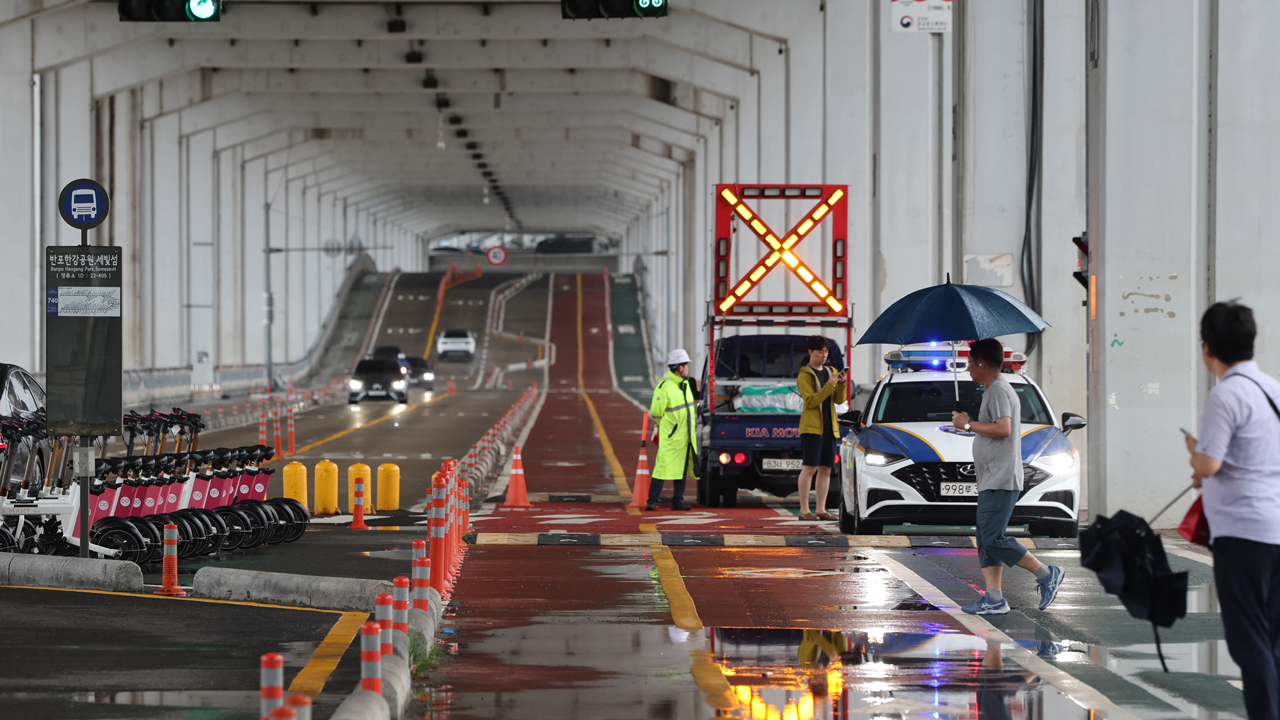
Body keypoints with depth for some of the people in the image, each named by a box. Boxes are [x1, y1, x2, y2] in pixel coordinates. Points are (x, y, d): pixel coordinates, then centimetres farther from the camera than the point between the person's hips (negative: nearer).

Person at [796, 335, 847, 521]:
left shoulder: (830, 371, 15)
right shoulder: (805, 375, -4)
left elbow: (839, 399, 10)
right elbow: (811, 401, -13)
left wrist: (842, 384, -8)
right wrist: (829, 385, -20)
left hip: (830, 427, 7)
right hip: (811, 427, -6)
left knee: (826, 469, 5)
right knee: (809, 468, -10)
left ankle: (821, 509, 8)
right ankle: (804, 510, -11)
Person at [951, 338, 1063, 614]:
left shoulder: (998, 390, -12)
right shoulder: (997, 389, 21)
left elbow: (1004, 428, -24)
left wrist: (968, 425, -16)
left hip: (1000, 480, -11)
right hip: (991, 482, 11)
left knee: (993, 539, -13)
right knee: (986, 539, 5)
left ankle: (1046, 574, -5)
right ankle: (994, 599, 2)